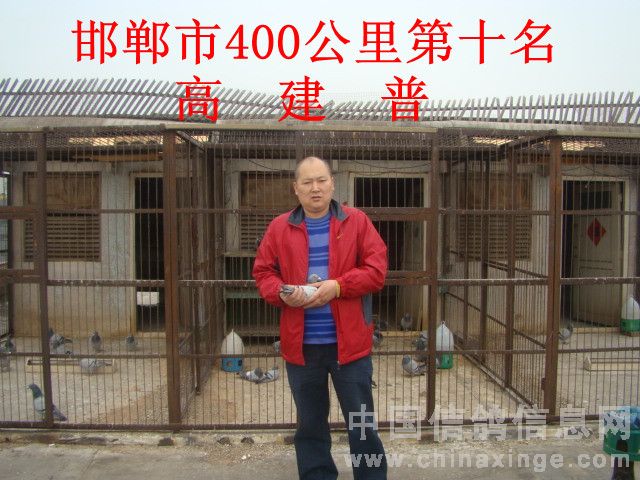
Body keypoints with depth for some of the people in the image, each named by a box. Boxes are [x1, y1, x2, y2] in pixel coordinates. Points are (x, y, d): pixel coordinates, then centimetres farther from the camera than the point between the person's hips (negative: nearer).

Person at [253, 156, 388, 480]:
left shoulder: (357, 222, 0)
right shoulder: (279, 227, 5)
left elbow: (377, 269, -5)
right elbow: (263, 272, 7)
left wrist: (337, 286, -18)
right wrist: (282, 292, -14)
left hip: (348, 341, -2)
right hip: (301, 344, 2)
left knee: (362, 423, 9)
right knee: (310, 425, 16)